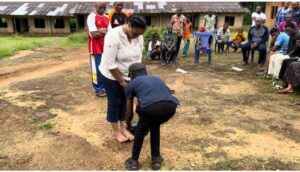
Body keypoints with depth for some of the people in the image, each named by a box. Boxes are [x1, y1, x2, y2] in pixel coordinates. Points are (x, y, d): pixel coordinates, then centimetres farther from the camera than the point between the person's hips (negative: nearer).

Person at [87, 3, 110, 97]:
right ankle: (98, 89, 12)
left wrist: (100, 31, -13)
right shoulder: (91, 17, -10)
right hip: (95, 48, -6)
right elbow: (94, 34, -19)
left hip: (105, 47, 6)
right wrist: (104, 32, -6)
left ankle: (103, 87, 26)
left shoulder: (106, 18, 10)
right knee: (96, 69, 2)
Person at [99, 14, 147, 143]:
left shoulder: (139, 36, -11)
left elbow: (138, 58, -2)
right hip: (111, 75, -6)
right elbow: (110, 64, -28)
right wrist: (122, 82, -21)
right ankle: (116, 132, 21)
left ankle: (123, 128, 29)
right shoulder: (114, 36, -30)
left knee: (124, 101, 13)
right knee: (114, 103, 5)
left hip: (127, 75, 6)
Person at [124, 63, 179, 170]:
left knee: (140, 130, 27)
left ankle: (134, 161, 36)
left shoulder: (131, 84, 28)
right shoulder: (157, 79, 38)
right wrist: (149, 125, 62)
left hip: (151, 107, -3)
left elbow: (129, 113, 33)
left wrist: (128, 125, 56)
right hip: (171, 106, 4)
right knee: (155, 127, 33)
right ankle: (156, 159, 39)